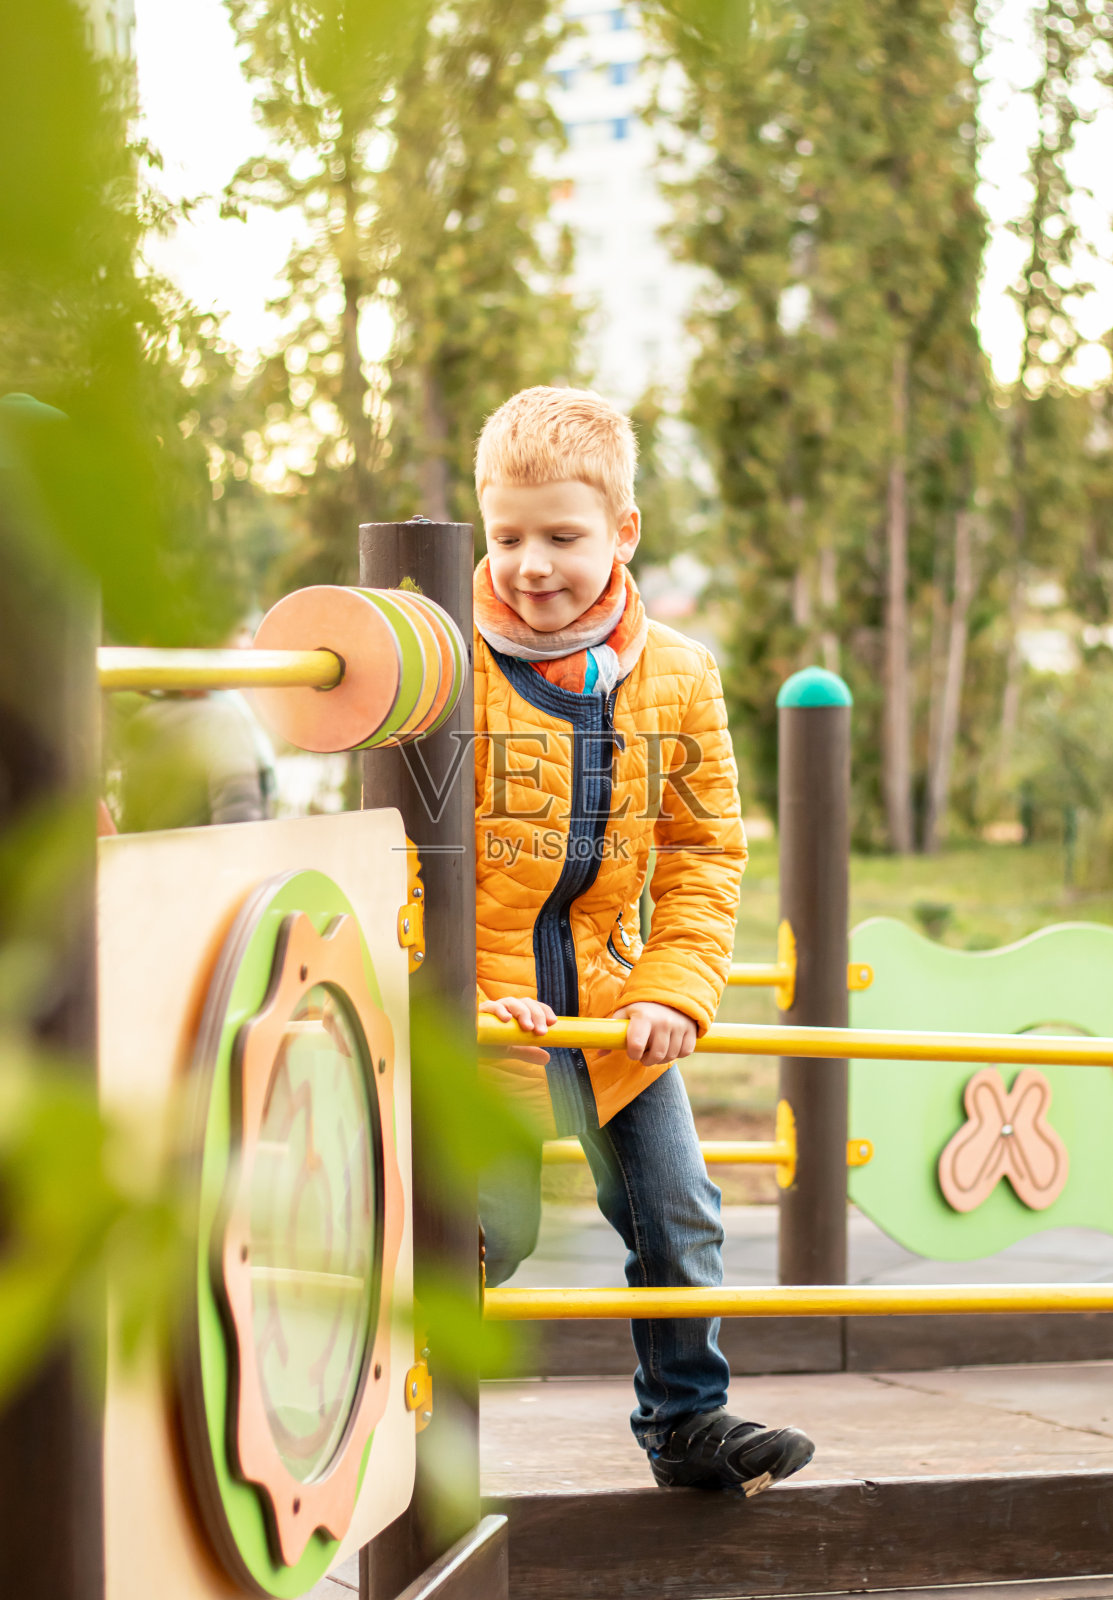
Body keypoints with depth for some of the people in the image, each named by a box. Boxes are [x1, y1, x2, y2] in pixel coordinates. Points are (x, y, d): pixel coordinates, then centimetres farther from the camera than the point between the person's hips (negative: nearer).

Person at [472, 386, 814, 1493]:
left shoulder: (676, 676, 0)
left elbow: (705, 850, 6)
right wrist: (459, 991, -17)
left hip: (609, 988, 4)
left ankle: (686, 1419, 25)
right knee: (490, 1224, -2)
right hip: (480, 995, -4)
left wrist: (676, 989, -6)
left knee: (675, 1213, 8)